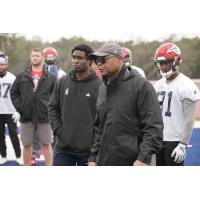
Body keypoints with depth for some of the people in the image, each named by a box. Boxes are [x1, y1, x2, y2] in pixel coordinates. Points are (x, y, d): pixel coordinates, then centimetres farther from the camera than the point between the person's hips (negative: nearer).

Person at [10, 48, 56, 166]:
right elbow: (14, 93, 11)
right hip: (26, 117, 2)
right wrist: (19, 107, 0)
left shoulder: (51, 78, 3)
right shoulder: (22, 77, 8)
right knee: (27, 145, 7)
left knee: (46, 145, 3)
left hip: (44, 117, -2)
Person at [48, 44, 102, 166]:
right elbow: (53, 108, 13)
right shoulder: (63, 82, 6)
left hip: (88, 150, -4)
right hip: (63, 148, 4)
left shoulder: (99, 85, -8)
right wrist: (57, 129, 0)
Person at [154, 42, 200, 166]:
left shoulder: (186, 86, -11)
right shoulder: (159, 85, 12)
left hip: (175, 140, -7)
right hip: (158, 140, 7)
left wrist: (183, 145, -18)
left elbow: (189, 120, -14)